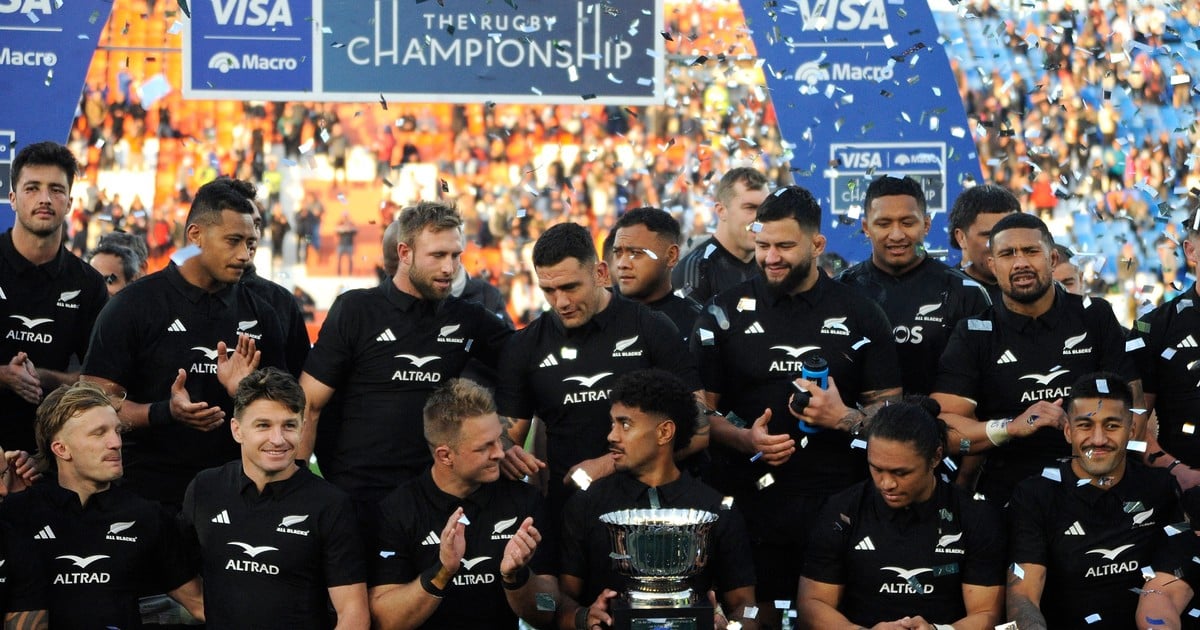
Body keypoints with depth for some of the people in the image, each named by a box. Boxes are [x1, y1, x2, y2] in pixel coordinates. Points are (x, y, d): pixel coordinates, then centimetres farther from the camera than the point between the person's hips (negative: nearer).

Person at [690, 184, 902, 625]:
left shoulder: (859, 315, 5)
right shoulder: (726, 313, 5)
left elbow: (890, 407, 6)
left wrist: (846, 418, -13)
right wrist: (745, 439, -14)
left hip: (836, 504, 0)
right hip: (748, 501, 0)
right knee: (756, 616, 2)